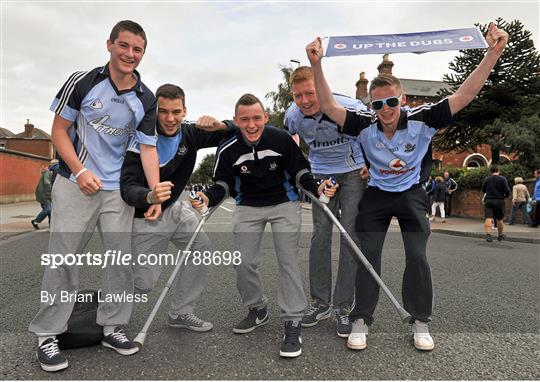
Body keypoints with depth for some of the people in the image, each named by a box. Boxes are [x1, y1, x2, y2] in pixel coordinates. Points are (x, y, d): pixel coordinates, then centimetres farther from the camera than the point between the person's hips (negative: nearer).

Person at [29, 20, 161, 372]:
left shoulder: (146, 100, 1)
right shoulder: (83, 81, -6)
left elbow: (148, 148, -1)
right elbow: (59, 130, -2)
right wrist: (80, 171, -15)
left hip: (119, 189, 3)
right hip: (75, 184, -3)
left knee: (123, 258, 4)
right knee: (64, 258, 0)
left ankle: (112, 327, 21)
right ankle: (48, 334, 15)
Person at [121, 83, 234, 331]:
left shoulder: (189, 134, -7)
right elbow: (127, 188, -30)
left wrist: (220, 125, -22)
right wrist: (150, 197, -53)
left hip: (175, 208, 6)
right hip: (146, 216, -6)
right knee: (144, 284, -6)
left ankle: (179, 313, 13)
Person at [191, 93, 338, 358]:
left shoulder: (281, 139, -18)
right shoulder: (228, 150, -14)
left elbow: (299, 172, -7)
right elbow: (223, 184, -6)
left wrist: (317, 188, -23)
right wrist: (208, 198, -25)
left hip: (284, 204, -2)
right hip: (247, 207, 2)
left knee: (288, 261, -8)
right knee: (243, 263, 2)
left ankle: (292, 324, 3)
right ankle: (257, 310, 27)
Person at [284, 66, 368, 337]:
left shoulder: (349, 107, -24)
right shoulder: (292, 116, -12)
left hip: (354, 172, -3)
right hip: (321, 174, 3)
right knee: (320, 235, -1)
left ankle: (343, 307, 4)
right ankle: (321, 302, 13)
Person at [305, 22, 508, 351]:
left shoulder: (422, 119, -20)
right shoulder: (365, 125, -19)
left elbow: (464, 95, -21)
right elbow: (329, 106, -25)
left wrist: (494, 52, -29)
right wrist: (316, 65, -37)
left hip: (412, 194, 0)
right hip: (377, 195, 1)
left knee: (417, 257, -3)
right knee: (367, 257, 0)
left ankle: (421, 321, 17)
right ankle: (361, 321, 14)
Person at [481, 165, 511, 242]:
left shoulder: (486, 179, 4)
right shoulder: (502, 179, -5)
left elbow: (483, 190, 15)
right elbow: (507, 191, -10)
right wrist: (505, 196, 10)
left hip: (488, 201, 1)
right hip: (499, 201, -1)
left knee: (488, 218, -6)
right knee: (499, 219, 14)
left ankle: (488, 234, -21)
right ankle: (500, 235, 27)